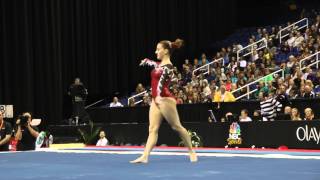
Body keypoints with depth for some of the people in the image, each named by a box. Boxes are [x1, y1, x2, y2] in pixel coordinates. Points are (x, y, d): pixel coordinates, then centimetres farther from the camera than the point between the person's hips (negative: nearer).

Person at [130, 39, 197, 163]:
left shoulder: (168, 67, -12)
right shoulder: (159, 65, 15)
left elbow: (161, 81, -29)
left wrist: (158, 95, -41)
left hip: (165, 100, -9)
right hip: (156, 100, 9)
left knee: (177, 127, 2)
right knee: (153, 129, -2)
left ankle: (191, 152, 16)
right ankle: (145, 156, -12)